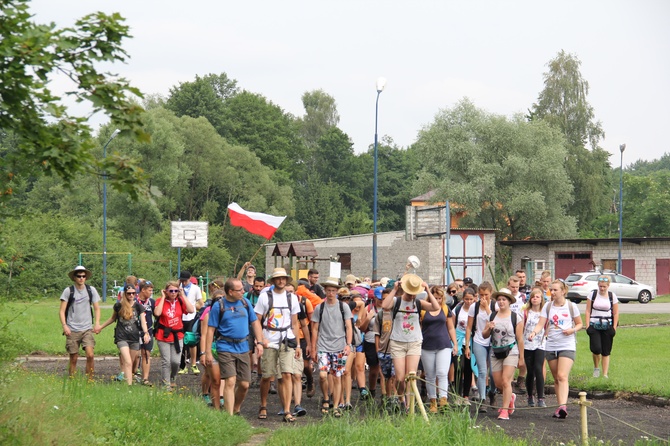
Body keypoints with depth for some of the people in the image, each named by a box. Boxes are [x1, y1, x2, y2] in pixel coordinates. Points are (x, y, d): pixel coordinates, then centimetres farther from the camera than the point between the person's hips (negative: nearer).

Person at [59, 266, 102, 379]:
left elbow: (97, 308, 13)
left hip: (87, 329, 1)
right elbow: (62, 311, 0)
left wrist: (97, 323, -2)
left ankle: (90, 379, -4)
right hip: (72, 330, -1)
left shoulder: (91, 290, 7)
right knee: (73, 358, 2)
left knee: (90, 355, -14)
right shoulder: (68, 291, 0)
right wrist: (64, 325, -13)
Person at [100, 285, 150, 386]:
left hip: (135, 338, 2)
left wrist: (146, 333, -21)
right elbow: (112, 318, 17)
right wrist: (100, 327, 22)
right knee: (127, 363, -15)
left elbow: (143, 321, -4)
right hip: (122, 338, -2)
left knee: (130, 363, 8)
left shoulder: (138, 306, 3)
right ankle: (129, 385, -22)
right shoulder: (118, 306, 1)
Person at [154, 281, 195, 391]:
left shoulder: (180, 301, 2)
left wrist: (183, 295, -10)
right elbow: (157, 313, -24)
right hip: (163, 336, -2)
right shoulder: (161, 301, -5)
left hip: (177, 336, 2)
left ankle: (173, 378, 27)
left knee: (176, 361, -4)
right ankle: (166, 385, 10)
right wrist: (163, 297, -15)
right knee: (166, 362, 0)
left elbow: (191, 310, -14)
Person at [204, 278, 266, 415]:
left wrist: (260, 342, 2)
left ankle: (236, 409, 28)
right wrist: (208, 352, -8)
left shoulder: (245, 302, 8)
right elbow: (211, 329, -4)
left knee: (244, 384, 5)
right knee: (230, 382, -13)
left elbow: (255, 322, 13)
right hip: (226, 348, -4)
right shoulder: (218, 306, -4)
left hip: (243, 348, 4)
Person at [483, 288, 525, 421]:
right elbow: (484, 336, 10)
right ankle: (510, 397, 37)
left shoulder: (516, 318, -4)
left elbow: (520, 339, -2)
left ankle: (505, 410, -10)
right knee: (498, 383, 6)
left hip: (511, 352, -4)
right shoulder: (492, 316, 7)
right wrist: (488, 329, -12)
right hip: (495, 353, 4)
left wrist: (521, 357, -1)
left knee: (506, 381, -15)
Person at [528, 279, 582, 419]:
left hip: (567, 346, -4)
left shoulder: (571, 306, -1)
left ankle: (563, 406, -30)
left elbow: (579, 324, 9)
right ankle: (561, 407, 16)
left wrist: (572, 330, -12)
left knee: (562, 376, -20)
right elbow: (541, 324, -2)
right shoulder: (548, 306, 6)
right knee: (556, 379, 8)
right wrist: (534, 332, -22)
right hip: (551, 346, 4)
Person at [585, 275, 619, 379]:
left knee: (606, 352, 1)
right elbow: (588, 311, 3)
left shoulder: (612, 296, 2)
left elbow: (616, 313, 5)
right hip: (594, 325, 0)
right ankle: (596, 368, 14)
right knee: (596, 348, -14)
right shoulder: (592, 295, 2)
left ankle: (605, 374, 8)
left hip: (607, 326, 0)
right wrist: (587, 325, -4)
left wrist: (614, 327, -2)